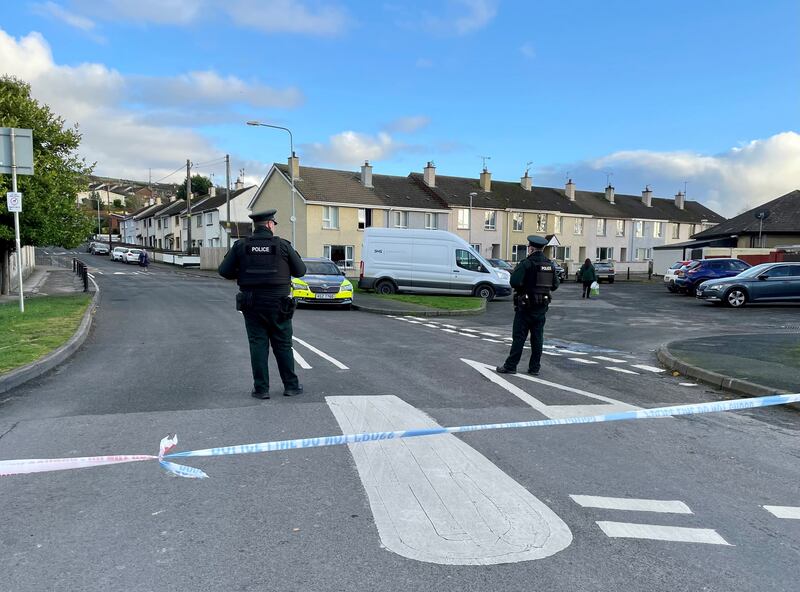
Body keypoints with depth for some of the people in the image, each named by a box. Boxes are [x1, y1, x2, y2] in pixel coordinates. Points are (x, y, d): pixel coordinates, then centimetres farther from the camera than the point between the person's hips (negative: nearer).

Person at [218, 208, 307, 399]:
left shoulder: (241, 246, -1)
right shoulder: (283, 245, -6)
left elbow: (224, 271, -2)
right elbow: (300, 271, -1)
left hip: (251, 303, 1)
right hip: (277, 303, -1)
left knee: (258, 345, 7)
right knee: (283, 346, 9)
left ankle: (261, 389, 7)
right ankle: (291, 385, 15)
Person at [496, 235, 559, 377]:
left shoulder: (527, 263, -14)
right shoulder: (550, 264, 6)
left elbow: (515, 282, -23)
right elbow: (555, 285, 11)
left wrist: (516, 269, -4)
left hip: (526, 306, -5)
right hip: (542, 307, 5)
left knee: (519, 337, 0)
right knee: (537, 337, 10)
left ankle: (510, 366, 4)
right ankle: (535, 367, 15)